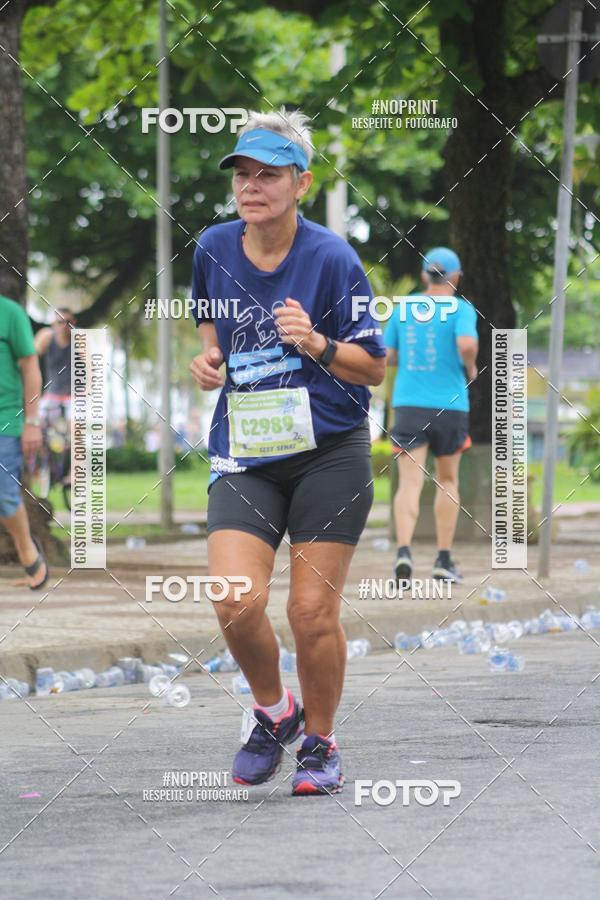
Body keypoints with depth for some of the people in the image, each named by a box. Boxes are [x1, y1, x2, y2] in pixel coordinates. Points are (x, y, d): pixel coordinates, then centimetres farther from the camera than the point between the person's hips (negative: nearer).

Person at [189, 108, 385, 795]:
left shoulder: (331, 258, -9)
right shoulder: (214, 248, 3)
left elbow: (374, 367, -5)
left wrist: (316, 345, -23)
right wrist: (208, 358, 3)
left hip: (330, 454, -3)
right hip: (244, 456, 3)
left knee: (312, 612, -3)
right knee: (236, 602, -14)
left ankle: (320, 744, 20)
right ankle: (273, 712, 14)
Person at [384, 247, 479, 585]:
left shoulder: (403, 308, 7)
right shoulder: (460, 309, -4)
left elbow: (388, 357, 10)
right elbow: (467, 344, -21)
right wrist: (470, 368, -1)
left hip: (408, 405, 1)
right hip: (450, 404, -1)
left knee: (410, 482, -5)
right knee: (448, 480, 15)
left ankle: (404, 550, -28)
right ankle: (444, 560, 16)